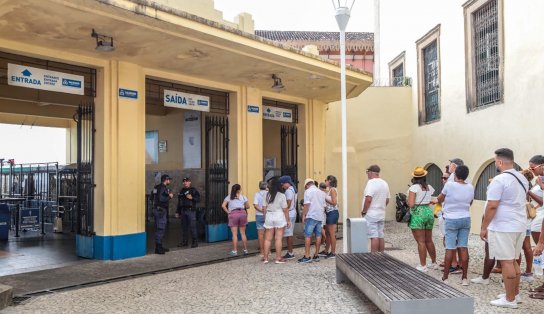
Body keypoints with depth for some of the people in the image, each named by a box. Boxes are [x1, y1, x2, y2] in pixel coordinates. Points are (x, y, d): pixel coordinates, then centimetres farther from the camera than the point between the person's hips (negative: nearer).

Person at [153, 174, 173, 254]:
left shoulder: (163, 187, 17)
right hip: (160, 211, -11)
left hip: (161, 210, 11)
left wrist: (168, 195, 14)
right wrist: (169, 197, -13)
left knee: (161, 228, 16)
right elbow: (161, 199, -26)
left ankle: (159, 246, 24)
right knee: (160, 228, -8)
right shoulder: (162, 188, -15)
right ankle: (158, 248, -5)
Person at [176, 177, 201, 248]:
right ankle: (184, 241, 16)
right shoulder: (182, 191, 19)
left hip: (191, 210, -6)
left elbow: (198, 199, -3)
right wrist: (178, 212, 20)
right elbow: (179, 202, 22)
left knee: (192, 226, -8)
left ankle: (195, 242, -3)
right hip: (183, 211, 6)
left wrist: (192, 198, -19)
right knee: (184, 227, 8)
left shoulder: (193, 190, 1)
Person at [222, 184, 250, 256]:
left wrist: (228, 212, 5)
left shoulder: (229, 197, 9)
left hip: (233, 214, -1)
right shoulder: (243, 197, 11)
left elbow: (223, 205, -2)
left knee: (234, 234, 1)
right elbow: (247, 206, 8)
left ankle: (235, 251, 2)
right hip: (242, 213, 1)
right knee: (243, 233, 10)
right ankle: (245, 250, 14)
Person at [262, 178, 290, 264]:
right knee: (278, 238, 0)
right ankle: (278, 258, 4)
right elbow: (285, 209, -6)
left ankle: (265, 258, 13)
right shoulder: (282, 195, -6)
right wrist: (288, 220, 3)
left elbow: (265, 208, 5)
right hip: (279, 217, -3)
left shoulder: (267, 195, 4)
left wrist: (265, 218, 15)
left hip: (269, 217, 3)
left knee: (268, 239, 8)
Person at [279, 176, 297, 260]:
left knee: (288, 234, -5)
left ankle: (290, 253, -1)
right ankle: (290, 251, 19)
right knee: (290, 233, 14)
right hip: (293, 213, 10)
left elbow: (288, 203, -20)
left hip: (289, 214, -10)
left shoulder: (288, 190, -15)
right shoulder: (293, 189, 16)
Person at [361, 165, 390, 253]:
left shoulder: (371, 182, -15)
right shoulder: (385, 183, 12)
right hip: (381, 214, 8)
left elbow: (368, 199, -23)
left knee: (374, 236, -7)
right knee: (380, 236, 11)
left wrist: (364, 211, -13)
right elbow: (387, 200, 17)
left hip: (371, 214, -8)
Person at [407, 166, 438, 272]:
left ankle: (423, 266, 5)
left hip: (418, 214, -6)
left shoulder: (414, 187, -11)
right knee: (429, 241, 18)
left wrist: (407, 201, 2)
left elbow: (411, 204, -18)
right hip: (429, 212, 6)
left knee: (421, 242, 0)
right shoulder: (429, 187, 7)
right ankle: (434, 263, 28)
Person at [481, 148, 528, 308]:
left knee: (506, 262, -1)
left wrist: (484, 227, -11)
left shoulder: (499, 180, -17)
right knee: (513, 261, 18)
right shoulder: (522, 179, 11)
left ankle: (510, 300, 6)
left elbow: (492, 206, -18)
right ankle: (515, 294, 27)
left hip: (503, 227, -9)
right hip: (519, 225, 9)